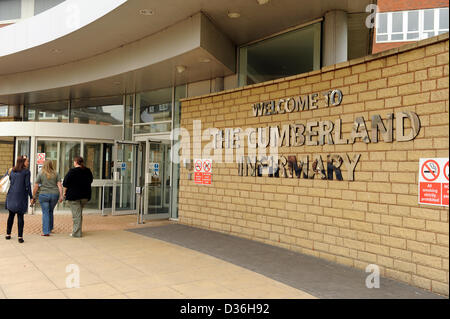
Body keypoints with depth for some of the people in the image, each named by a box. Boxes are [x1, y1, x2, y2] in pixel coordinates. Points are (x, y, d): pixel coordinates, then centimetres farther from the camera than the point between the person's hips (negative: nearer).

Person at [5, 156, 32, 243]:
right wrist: (31, 196, -4)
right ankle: (20, 236, -3)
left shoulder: (12, 171, 6)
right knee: (20, 216, 0)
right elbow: (27, 185, -9)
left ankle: (8, 234, 21)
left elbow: (10, 179, 19)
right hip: (21, 196, -4)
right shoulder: (26, 171, -7)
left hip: (11, 195, 4)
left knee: (11, 215, 15)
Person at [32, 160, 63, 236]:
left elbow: (36, 187, -1)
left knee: (45, 213, 2)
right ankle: (50, 228, 30)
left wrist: (33, 197, 6)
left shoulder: (40, 174, 0)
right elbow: (59, 185, -3)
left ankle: (46, 231, -3)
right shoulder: (56, 174, 6)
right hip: (54, 195, 3)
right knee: (50, 211, 20)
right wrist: (61, 196, -4)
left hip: (44, 195, -3)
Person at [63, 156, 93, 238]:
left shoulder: (72, 171, -11)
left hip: (74, 195, -5)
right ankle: (77, 230, 23)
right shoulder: (88, 171, 6)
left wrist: (65, 192, 4)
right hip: (85, 196, 5)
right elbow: (90, 181, 19)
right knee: (79, 213, 18)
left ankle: (76, 233, -1)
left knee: (76, 214, -3)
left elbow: (65, 183, -8)